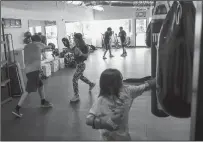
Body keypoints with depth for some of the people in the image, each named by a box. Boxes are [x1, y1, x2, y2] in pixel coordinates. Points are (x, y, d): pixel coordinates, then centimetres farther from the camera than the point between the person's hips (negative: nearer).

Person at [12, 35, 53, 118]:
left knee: (40, 85, 22)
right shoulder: (38, 44, 4)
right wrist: (49, 46, 45)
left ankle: (43, 102, 37)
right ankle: (16, 109, -10)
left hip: (28, 70, 8)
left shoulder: (26, 47, 18)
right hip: (34, 70, -8)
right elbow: (45, 47, 25)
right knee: (29, 91, -9)